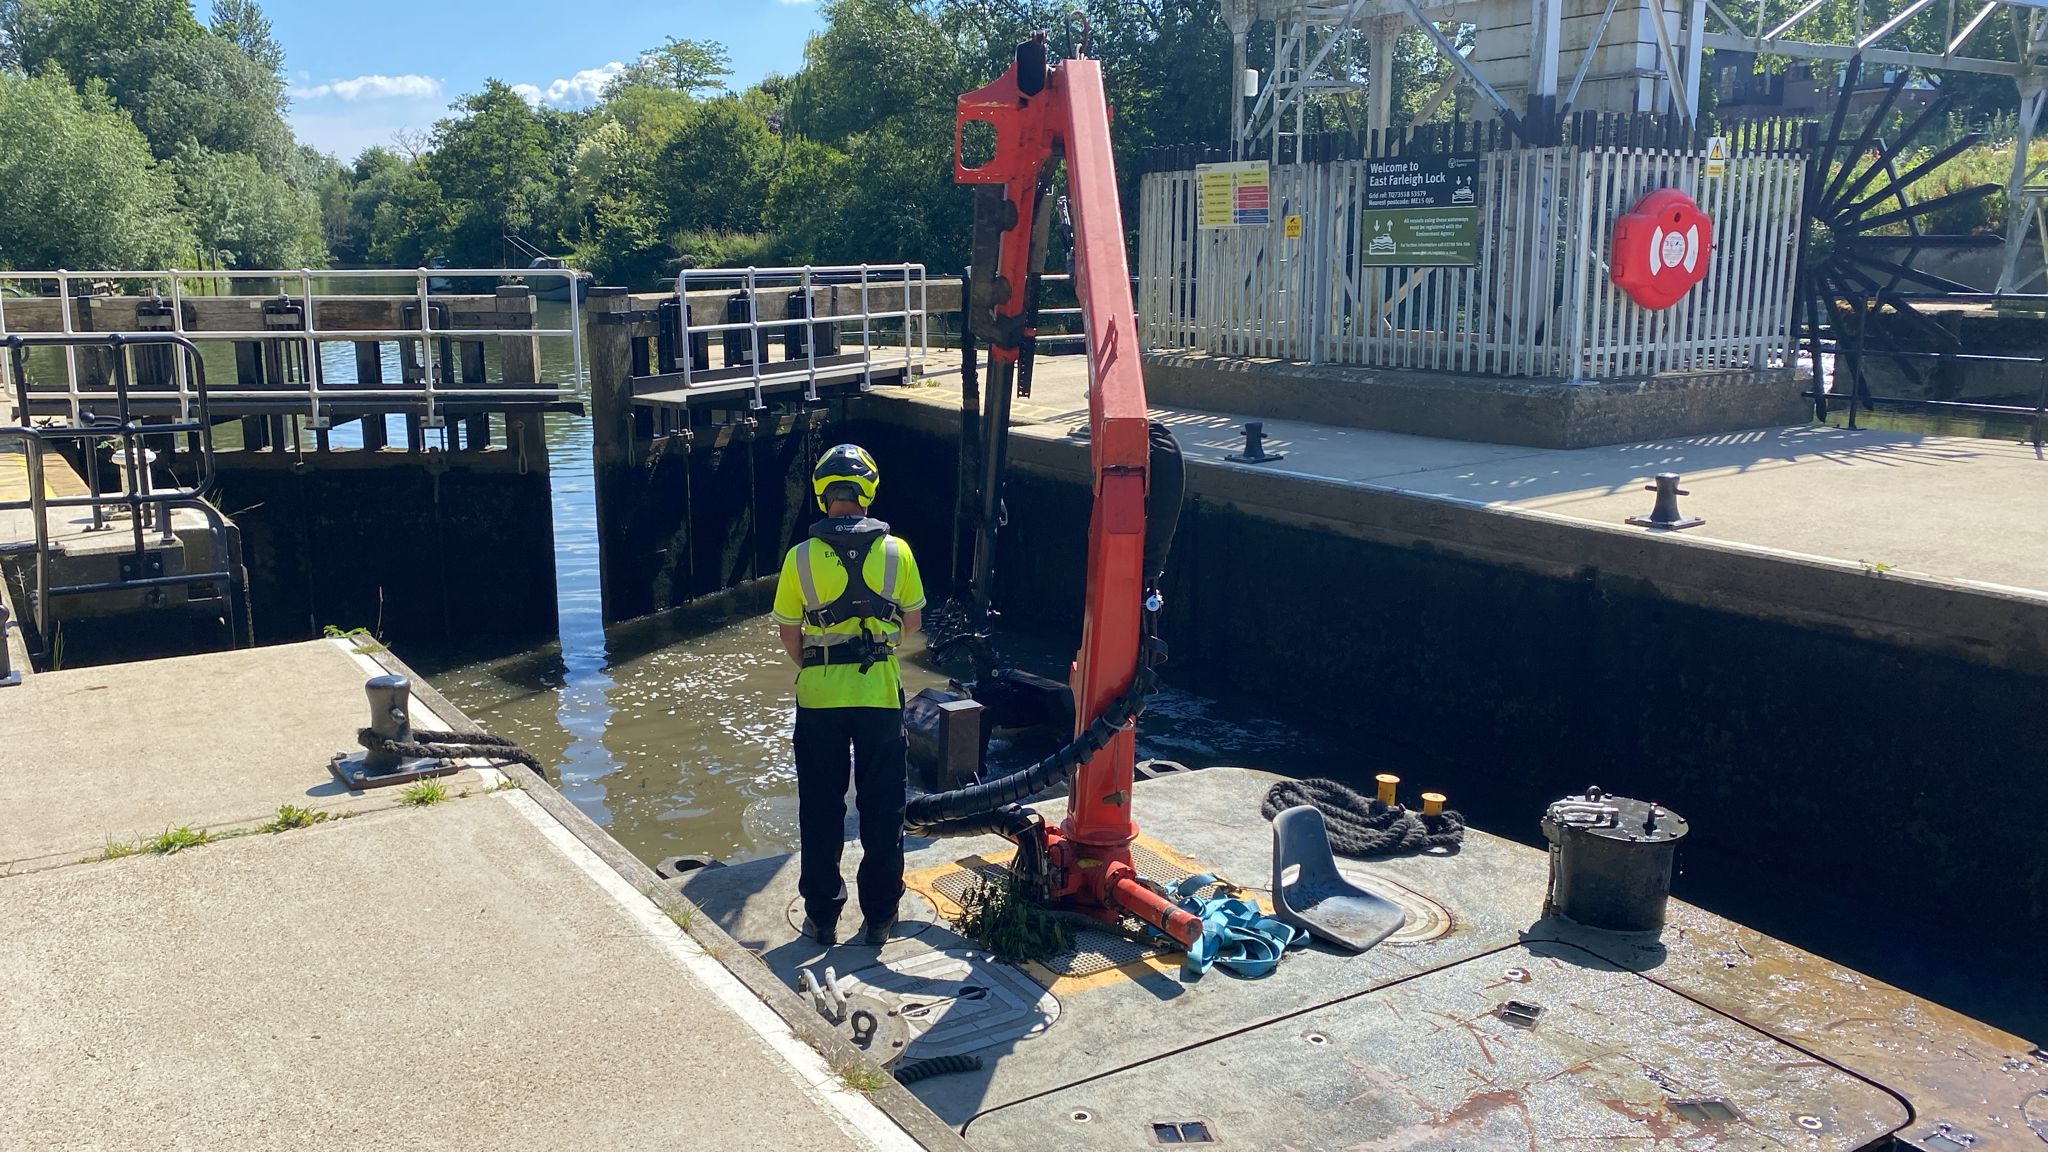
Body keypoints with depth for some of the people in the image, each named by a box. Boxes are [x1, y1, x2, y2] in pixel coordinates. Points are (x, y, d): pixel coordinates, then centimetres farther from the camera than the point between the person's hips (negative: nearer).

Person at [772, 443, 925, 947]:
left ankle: (822, 916, 21)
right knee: (882, 809, 12)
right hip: (881, 694, 0)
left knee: (821, 809, 13)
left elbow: (788, 633, 1)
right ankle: (879, 917, 20)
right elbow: (912, 621, 5)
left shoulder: (801, 557, -7)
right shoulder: (896, 551, -5)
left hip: (819, 697, 0)